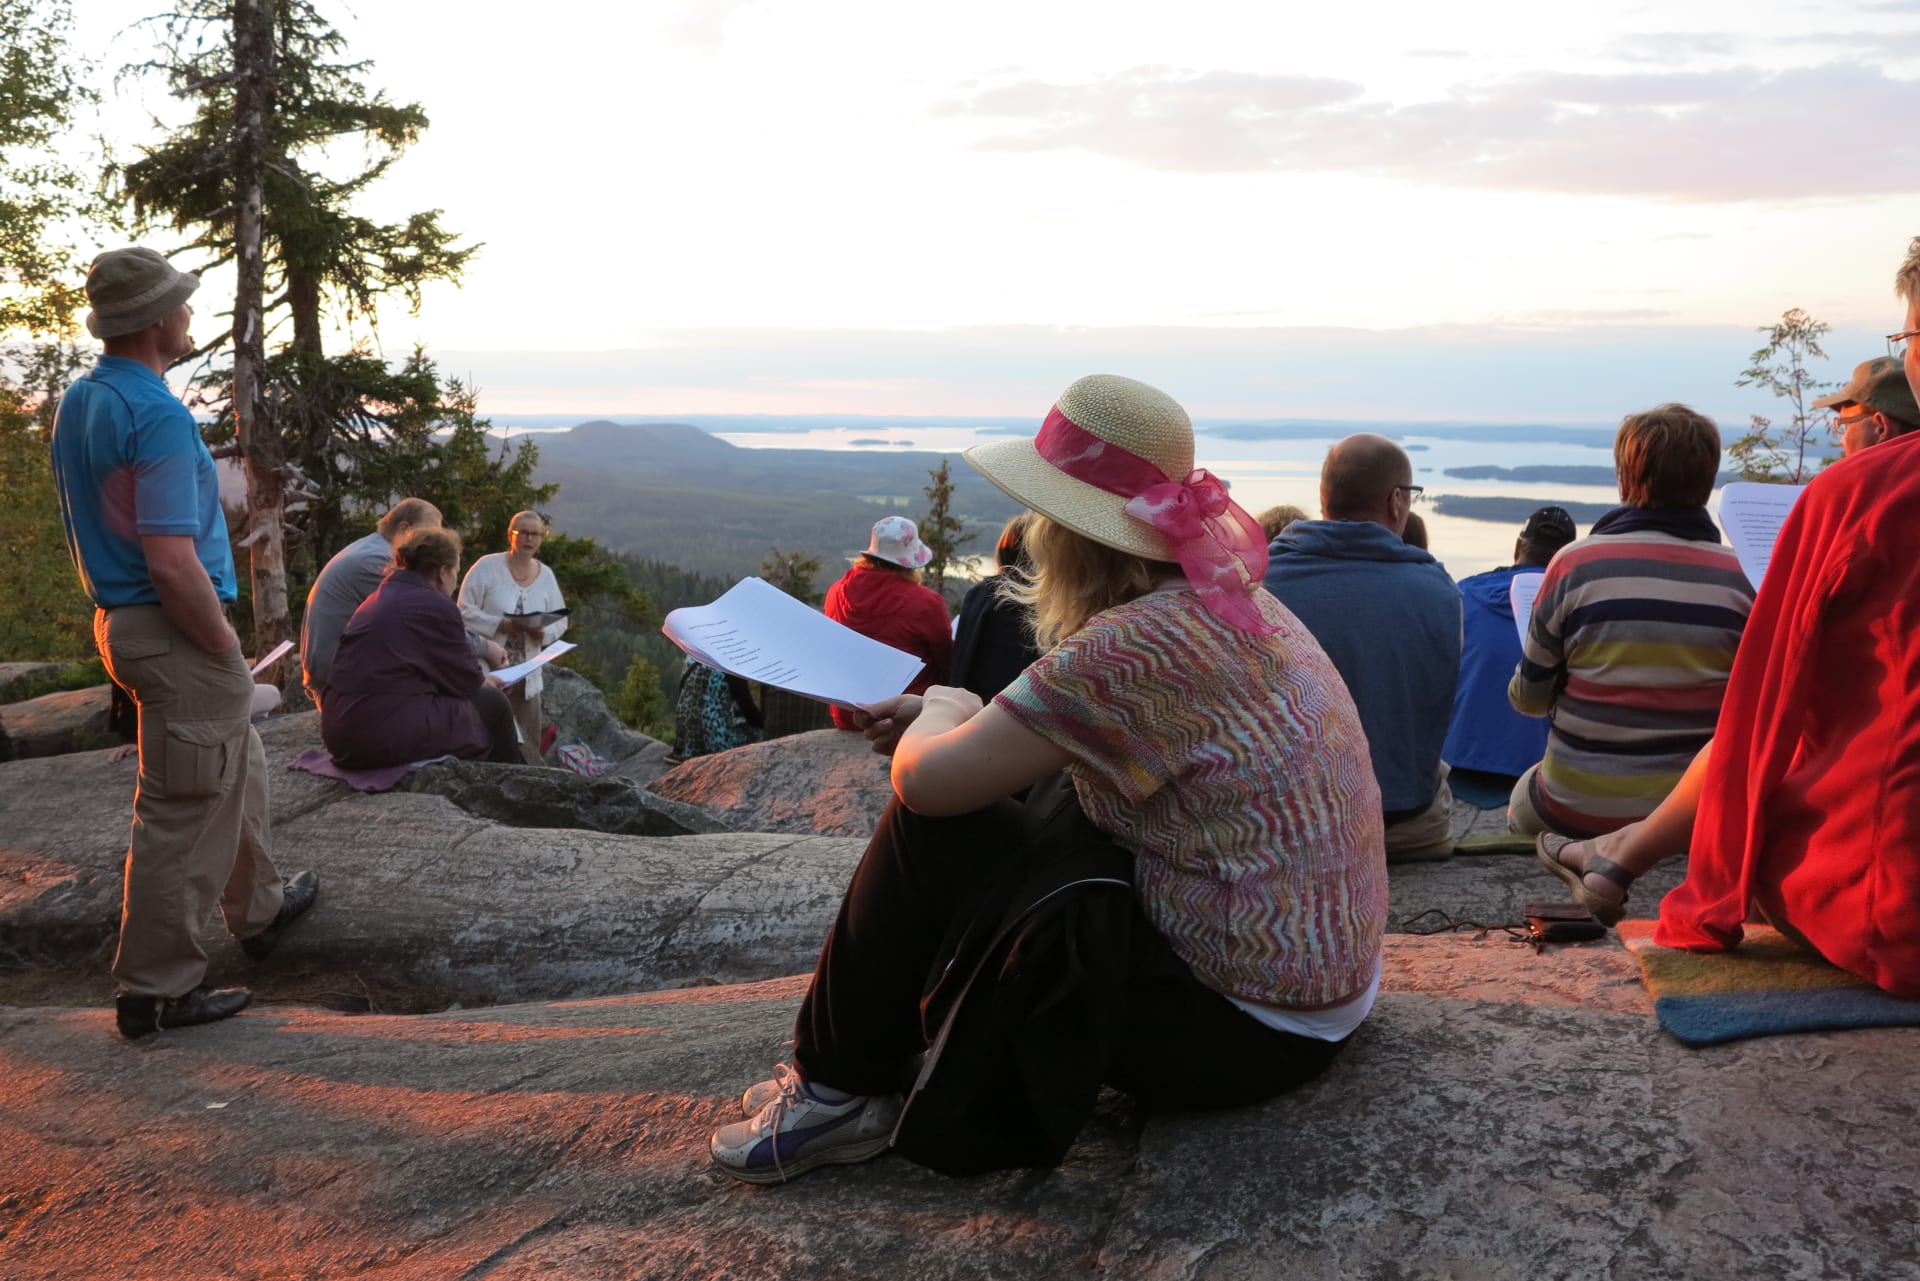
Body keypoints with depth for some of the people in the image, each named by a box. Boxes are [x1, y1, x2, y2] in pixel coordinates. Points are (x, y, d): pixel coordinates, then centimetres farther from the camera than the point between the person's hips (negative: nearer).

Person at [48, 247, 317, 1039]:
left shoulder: (76, 404, 8)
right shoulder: (158, 417, -22)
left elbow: (89, 528, 16)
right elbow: (171, 564, -26)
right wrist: (228, 652, -16)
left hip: (119, 617, 10)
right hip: (177, 635, -10)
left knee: (236, 768, 26)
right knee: (185, 811, 0)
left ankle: (259, 909, 43)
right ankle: (155, 988, 9)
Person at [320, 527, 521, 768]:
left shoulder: (381, 596, 18)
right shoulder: (436, 606, -9)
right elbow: (467, 681, -2)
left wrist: (480, 679, 26)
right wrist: (485, 682, 20)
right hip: (391, 735, -9)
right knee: (491, 704, 8)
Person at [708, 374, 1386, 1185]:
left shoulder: (1136, 643, -25)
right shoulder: (1233, 599, 5)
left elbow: (929, 779, -23)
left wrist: (943, 709, -1)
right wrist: (951, 717, 8)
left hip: (1243, 1029, -10)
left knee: (931, 826, -9)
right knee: (1050, 796, 20)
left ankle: (838, 1087, 10)